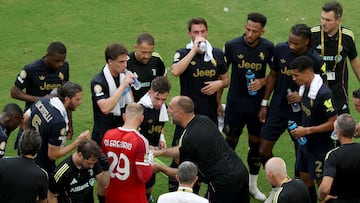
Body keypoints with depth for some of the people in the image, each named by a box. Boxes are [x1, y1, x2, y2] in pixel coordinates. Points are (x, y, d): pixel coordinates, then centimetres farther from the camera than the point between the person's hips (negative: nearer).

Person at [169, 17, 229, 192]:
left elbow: (225, 80, 16)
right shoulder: (183, 53, -8)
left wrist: (219, 83, -9)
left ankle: (195, 192, 29)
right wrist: (195, 50, -28)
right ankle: (173, 190, 11)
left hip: (210, 113, 4)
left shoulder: (217, 54, 5)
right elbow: (175, 71, -30)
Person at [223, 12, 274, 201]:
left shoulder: (268, 48, -6)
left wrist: (263, 81, -13)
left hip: (258, 104, 2)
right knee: (230, 143, 3)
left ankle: (253, 185, 27)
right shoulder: (232, 45, -10)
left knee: (256, 143, 12)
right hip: (236, 103, -2)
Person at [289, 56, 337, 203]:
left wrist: (307, 130, -22)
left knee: (321, 182, 3)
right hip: (306, 142, 9)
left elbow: (333, 123, -23)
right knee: (305, 178, 17)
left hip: (320, 146, -8)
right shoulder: (304, 88, 0)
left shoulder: (323, 94, -27)